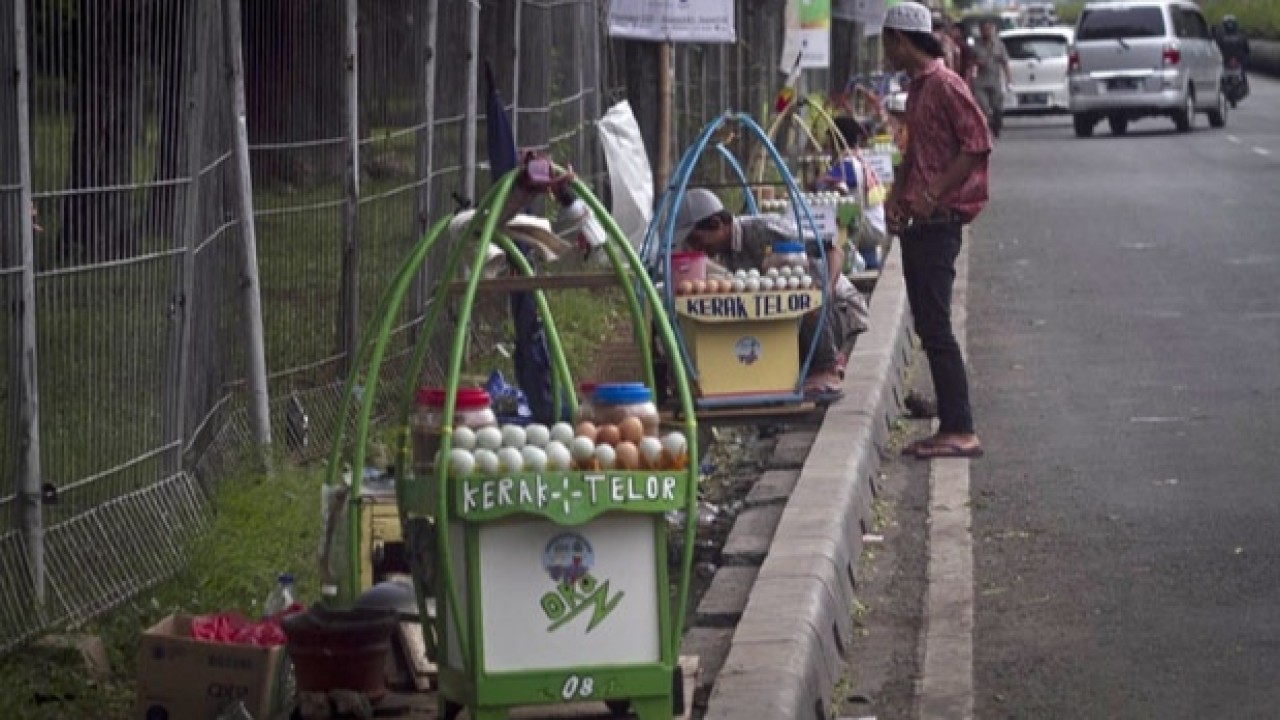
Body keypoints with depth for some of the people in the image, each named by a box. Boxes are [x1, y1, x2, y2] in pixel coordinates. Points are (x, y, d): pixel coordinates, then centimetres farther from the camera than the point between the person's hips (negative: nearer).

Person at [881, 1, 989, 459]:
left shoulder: (945, 86, -13)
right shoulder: (917, 87, 17)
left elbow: (977, 144, -19)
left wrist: (933, 193, -20)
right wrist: (898, 194, 12)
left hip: (939, 220, -10)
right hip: (919, 222, 10)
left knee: (935, 328, -11)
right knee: (928, 326, 10)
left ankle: (961, 432, -10)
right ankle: (950, 426, 15)